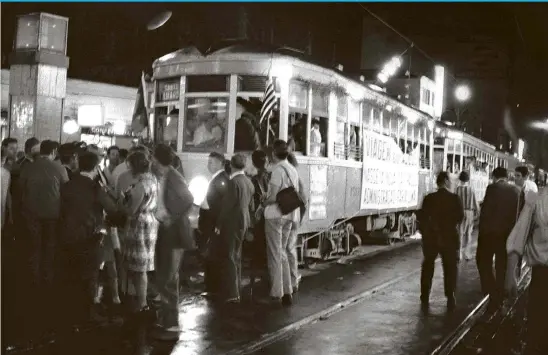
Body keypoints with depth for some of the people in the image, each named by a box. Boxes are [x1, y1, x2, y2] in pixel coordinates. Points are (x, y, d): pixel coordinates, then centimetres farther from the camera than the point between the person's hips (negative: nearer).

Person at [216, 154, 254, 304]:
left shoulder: (234, 182, -17)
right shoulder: (249, 182, 8)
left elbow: (226, 205, -17)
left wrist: (219, 225, -11)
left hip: (232, 223, -8)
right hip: (243, 222, 8)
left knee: (230, 258, -4)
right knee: (236, 257, 17)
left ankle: (232, 294, -5)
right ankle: (236, 290, 23)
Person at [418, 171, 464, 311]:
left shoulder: (429, 198, -5)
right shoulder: (454, 198, -9)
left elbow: (422, 217, -4)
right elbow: (460, 217, -10)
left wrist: (424, 233, 9)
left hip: (431, 237, 2)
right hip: (450, 238, -1)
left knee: (428, 268, 13)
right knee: (450, 268, 10)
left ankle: (425, 299, 12)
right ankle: (450, 299, 8)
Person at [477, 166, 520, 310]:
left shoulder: (492, 188, -10)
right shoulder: (516, 190, 4)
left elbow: (485, 211, -12)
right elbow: (518, 213, 4)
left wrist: (481, 230, -3)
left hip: (490, 231, -5)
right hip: (508, 232, 5)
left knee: (483, 261, 8)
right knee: (502, 265, 12)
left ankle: (491, 291, -5)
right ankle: (498, 297, 17)